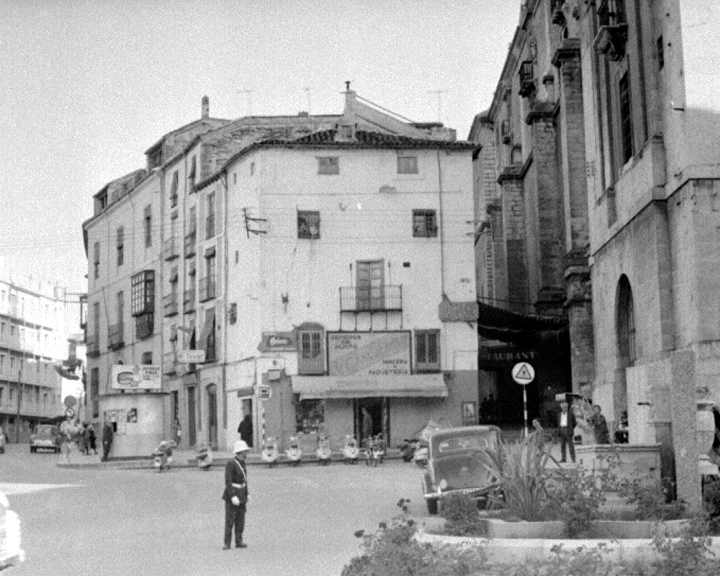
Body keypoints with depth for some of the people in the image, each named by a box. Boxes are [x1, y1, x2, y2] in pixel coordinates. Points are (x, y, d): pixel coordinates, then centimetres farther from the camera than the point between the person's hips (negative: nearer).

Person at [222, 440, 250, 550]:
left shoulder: (242, 463, 9)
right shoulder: (230, 464, -17)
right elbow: (228, 481, -21)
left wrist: (247, 494, 14)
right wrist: (233, 497, -27)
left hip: (241, 495, 8)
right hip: (231, 494, -8)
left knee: (240, 519, 6)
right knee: (230, 520, -6)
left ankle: (239, 542, 11)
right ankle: (226, 543, -1)